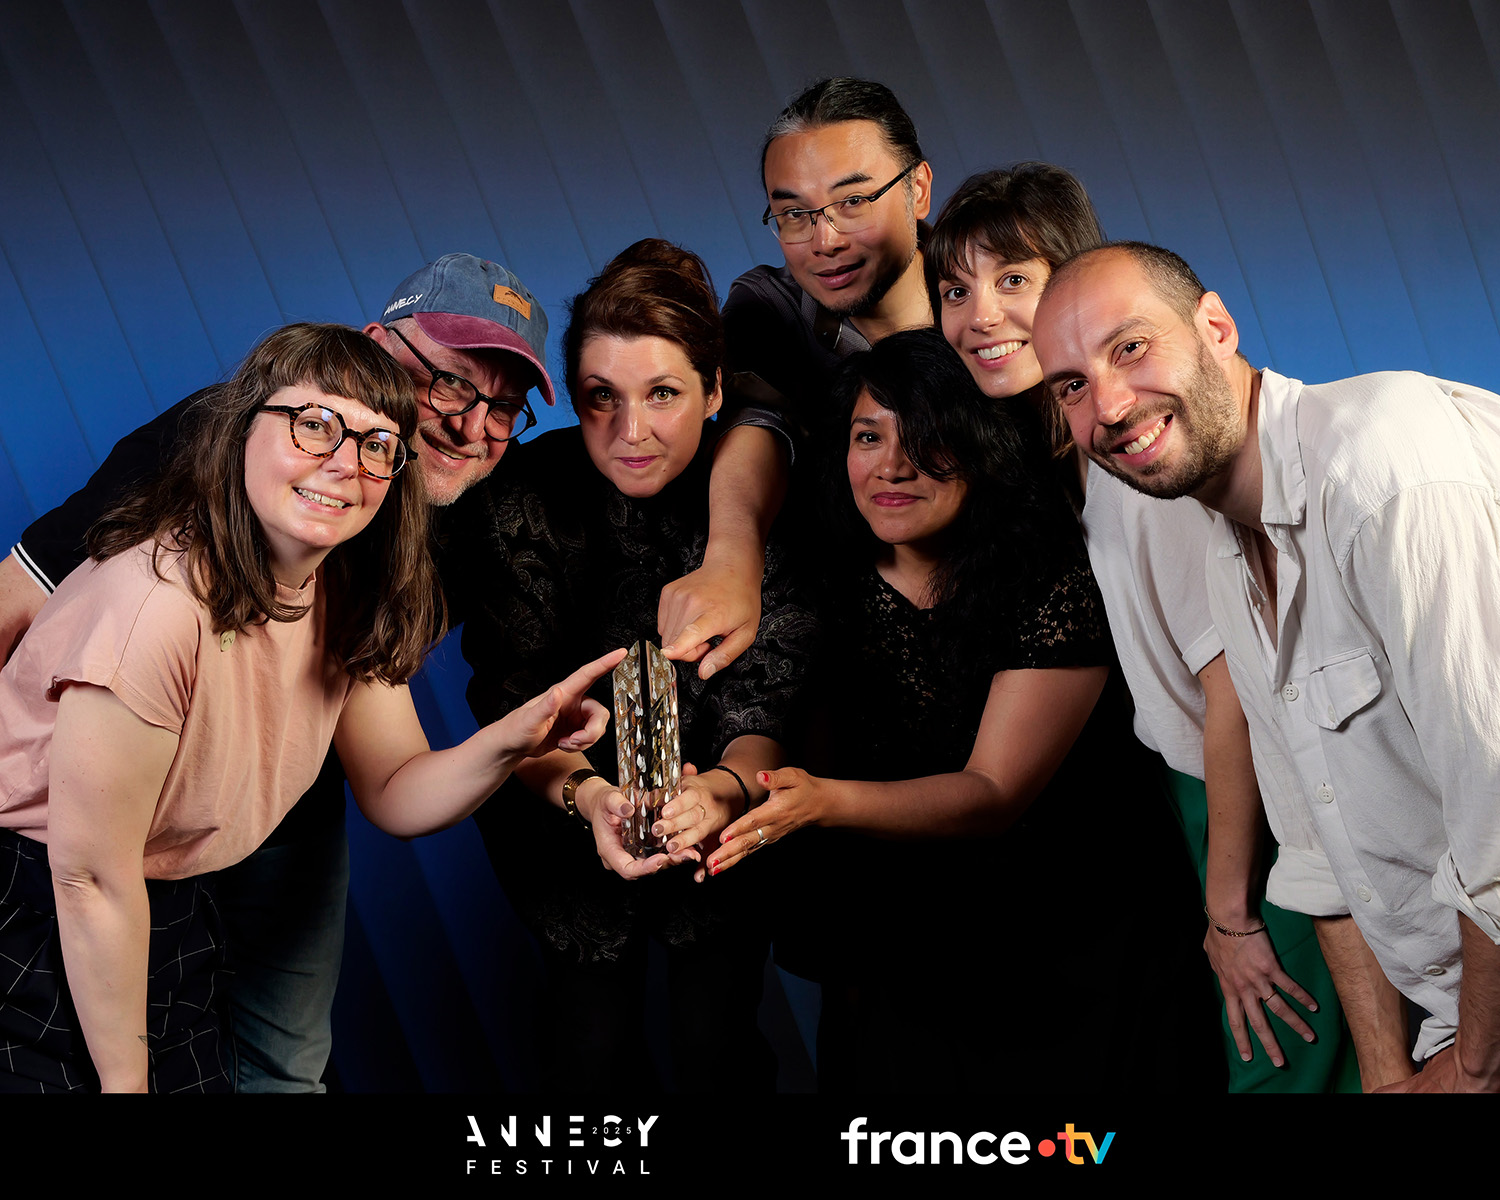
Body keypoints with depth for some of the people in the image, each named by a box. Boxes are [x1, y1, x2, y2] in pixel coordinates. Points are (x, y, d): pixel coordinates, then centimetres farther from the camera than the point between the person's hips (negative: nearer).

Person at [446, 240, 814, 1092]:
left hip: (725, 825, 0)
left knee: (718, 1041, 3)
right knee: (594, 1044, 6)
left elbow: (769, 708, -22)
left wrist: (724, 788, -44)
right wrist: (585, 795, -39)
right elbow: (511, 705, -19)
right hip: (571, 828, 0)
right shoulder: (528, 501, -20)